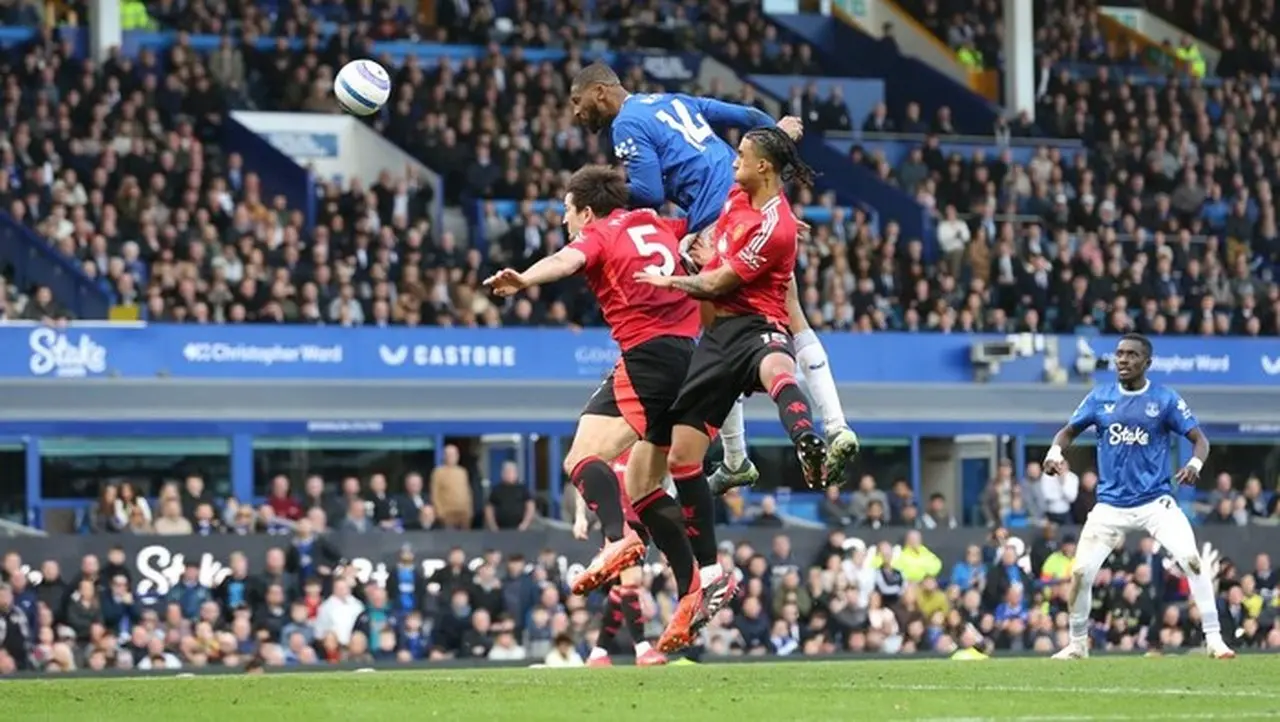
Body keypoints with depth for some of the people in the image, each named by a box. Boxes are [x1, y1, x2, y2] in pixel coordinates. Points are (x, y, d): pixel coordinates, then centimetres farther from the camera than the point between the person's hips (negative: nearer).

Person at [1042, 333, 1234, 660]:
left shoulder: (1165, 399, -4)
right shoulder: (1100, 397, 3)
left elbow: (1199, 439, -5)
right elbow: (1069, 430, 12)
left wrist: (1195, 464, -26)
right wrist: (1055, 452, -10)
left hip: (1155, 501, -2)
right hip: (1110, 506, 2)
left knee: (1191, 559, -20)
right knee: (1081, 572, -4)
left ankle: (1214, 639, -13)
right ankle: (1077, 644, 17)